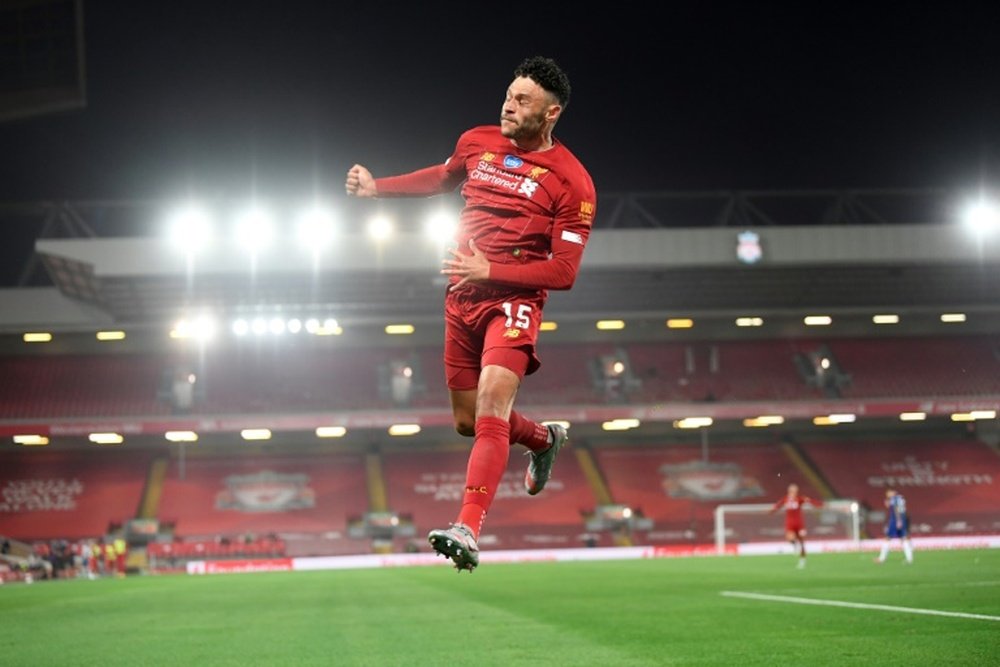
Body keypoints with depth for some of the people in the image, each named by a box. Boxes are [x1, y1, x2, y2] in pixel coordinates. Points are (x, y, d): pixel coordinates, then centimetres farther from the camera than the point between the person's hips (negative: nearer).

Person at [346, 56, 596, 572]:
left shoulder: (572, 183, -11)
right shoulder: (476, 143, 6)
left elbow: (563, 272, -14)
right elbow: (442, 178, 29)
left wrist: (489, 270, -22)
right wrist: (375, 187, 21)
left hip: (513, 302, -6)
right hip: (462, 299, 6)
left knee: (490, 411, -25)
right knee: (468, 421, 14)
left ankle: (468, 530, -32)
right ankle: (544, 439, 44)